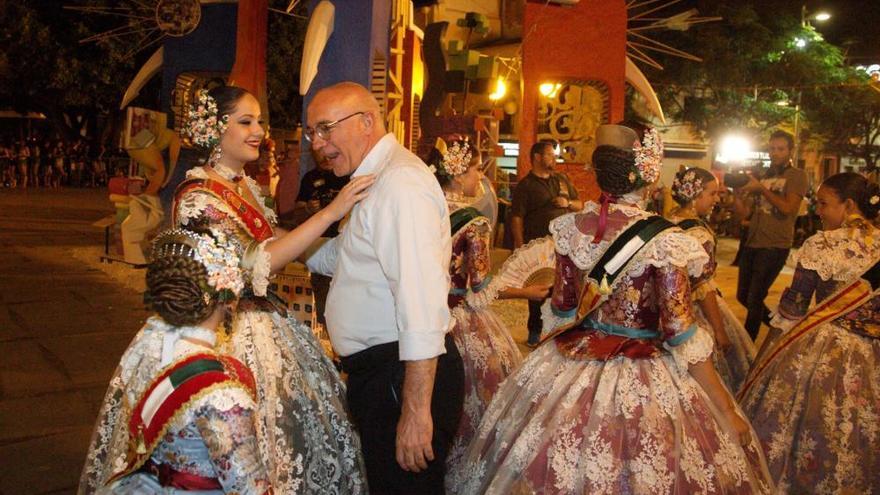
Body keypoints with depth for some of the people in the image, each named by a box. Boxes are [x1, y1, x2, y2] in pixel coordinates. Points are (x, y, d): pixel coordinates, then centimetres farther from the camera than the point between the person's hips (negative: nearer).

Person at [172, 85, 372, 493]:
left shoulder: (247, 186, 9)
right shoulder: (197, 196, -17)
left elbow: (276, 242, 12)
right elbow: (255, 264, -26)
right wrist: (330, 212, -27)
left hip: (267, 322, 8)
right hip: (235, 333, -8)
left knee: (305, 423, 13)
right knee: (274, 434, 1)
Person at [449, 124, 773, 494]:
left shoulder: (571, 227, -4)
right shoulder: (663, 242, -18)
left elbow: (561, 309, 6)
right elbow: (682, 337, -16)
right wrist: (728, 411, -8)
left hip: (569, 371, 5)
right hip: (642, 386, -5)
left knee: (552, 463, 18)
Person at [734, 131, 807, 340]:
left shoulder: (797, 176, -2)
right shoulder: (763, 177, 15)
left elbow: (787, 208, -16)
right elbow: (745, 213, 10)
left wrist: (762, 189, -16)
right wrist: (736, 193, -6)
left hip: (775, 246, -7)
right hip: (752, 243, 7)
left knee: (754, 298, -5)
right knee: (743, 296, 14)